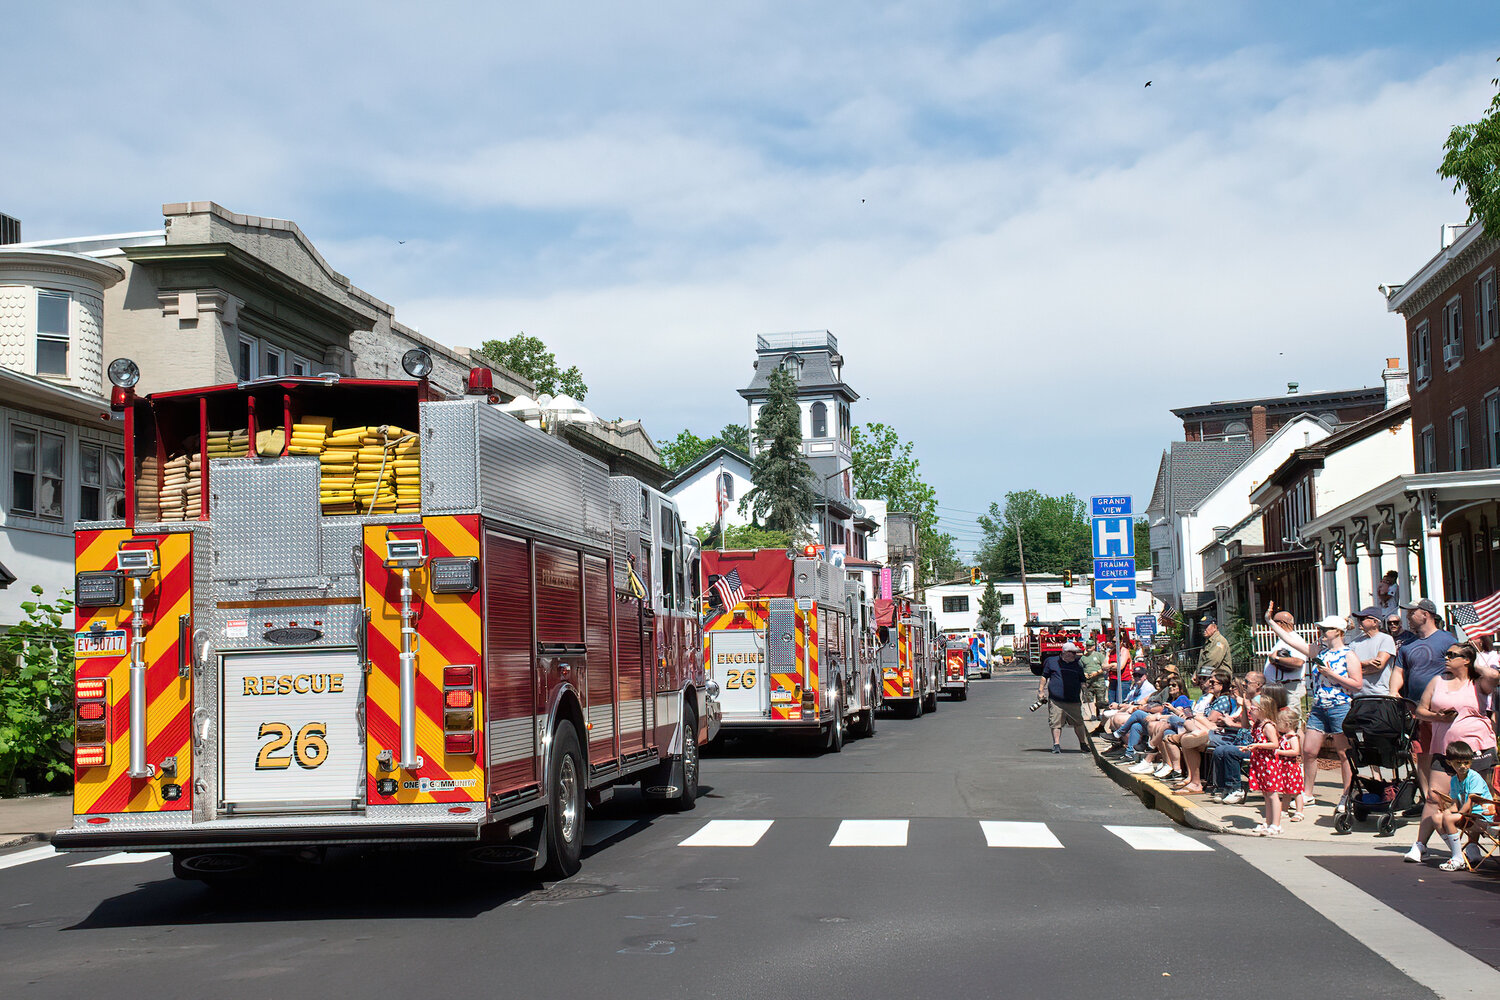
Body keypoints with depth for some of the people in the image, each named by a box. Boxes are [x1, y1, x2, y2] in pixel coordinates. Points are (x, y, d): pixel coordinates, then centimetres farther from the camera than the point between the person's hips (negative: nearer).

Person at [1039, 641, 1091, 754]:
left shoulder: (1078, 664, 12)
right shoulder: (1052, 661, 7)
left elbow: (1082, 681, 17)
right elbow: (1044, 676, 14)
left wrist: (1084, 694, 9)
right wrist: (1041, 690, 8)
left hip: (1074, 701, 2)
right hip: (1056, 700, -2)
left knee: (1079, 723, 5)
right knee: (1056, 723, -4)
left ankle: (1083, 744, 19)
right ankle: (1056, 745, 2)